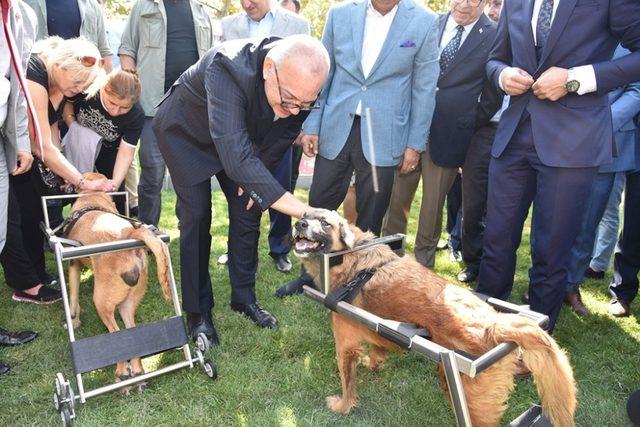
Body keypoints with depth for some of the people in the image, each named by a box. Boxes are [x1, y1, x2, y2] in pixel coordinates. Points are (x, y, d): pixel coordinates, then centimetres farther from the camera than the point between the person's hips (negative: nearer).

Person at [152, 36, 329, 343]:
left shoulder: (301, 86, -26)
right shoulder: (228, 67, -44)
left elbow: (281, 137, -4)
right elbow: (236, 157, -53)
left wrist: (253, 177, -4)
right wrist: (305, 212, -57)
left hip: (242, 136, 5)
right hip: (186, 133, -4)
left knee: (247, 211, 3)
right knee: (196, 217, -6)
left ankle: (244, 297, 20)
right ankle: (197, 311, 10)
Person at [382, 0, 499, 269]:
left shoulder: (495, 36, -3)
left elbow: (493, 96, 1)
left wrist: (469, 122, -1)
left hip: (448, 135, -2)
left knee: (433, 204, 9)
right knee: (396, 198, 9)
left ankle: (422, 262, 26)